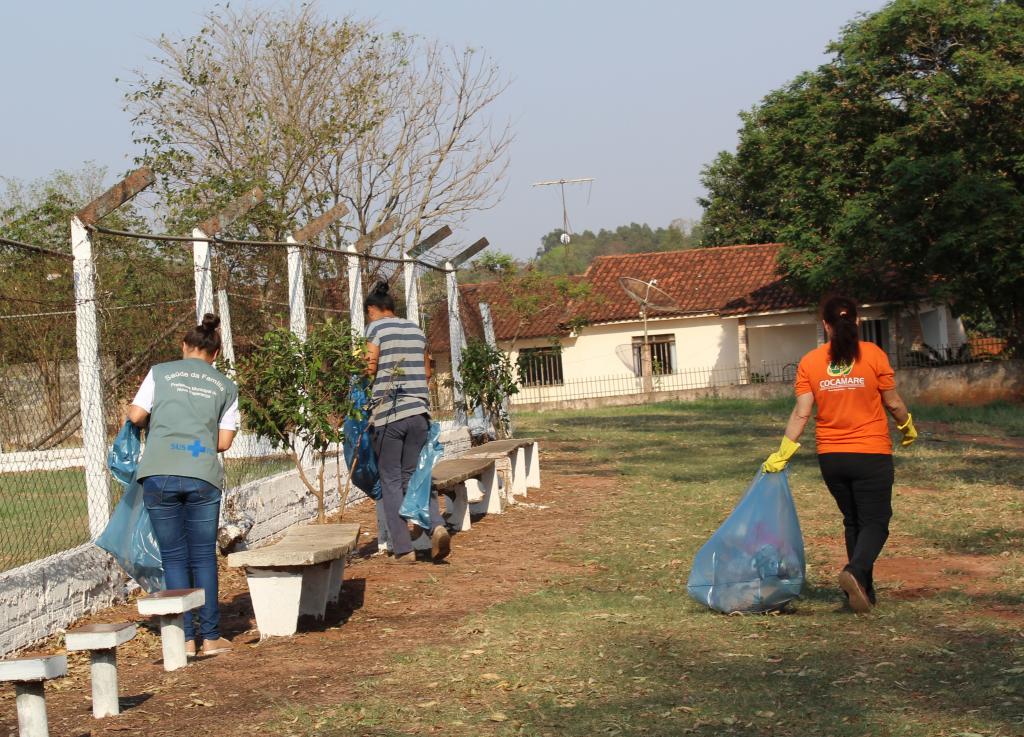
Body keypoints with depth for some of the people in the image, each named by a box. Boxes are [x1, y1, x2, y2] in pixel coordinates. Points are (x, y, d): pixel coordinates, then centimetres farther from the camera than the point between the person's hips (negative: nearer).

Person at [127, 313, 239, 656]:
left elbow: (136, 415, 3)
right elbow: (224, 441, 9)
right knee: (203, 557, 9)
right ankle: (211, 637, 11)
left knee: (174, 558, 6)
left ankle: (186, 638, 6)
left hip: (159, 473, 0)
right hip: (203, 476, 1)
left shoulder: (161, 372, 10)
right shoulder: (225, 386, 14)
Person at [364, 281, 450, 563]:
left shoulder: (377, 328, -2)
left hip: (387, 413, -5)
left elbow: (371, 367, -11)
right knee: (413, 476, 12)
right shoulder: (416, 330, 15)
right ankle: (436, 525, -13)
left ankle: (403, 549, 0)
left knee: (391, 481, 3)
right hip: (419, 412, 5)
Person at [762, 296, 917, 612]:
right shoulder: (873, 355, -7)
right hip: (872, 454, -3)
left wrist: (783, 453, 0)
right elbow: (893, 403, -1)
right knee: (875, 522, 1)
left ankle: (864, 589, 18)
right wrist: (907, 426, 18)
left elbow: (801, 413, -5)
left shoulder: (809, 362, -2)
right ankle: (855, 572, -25)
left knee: (853, 523, 18)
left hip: (831, 456, 3)